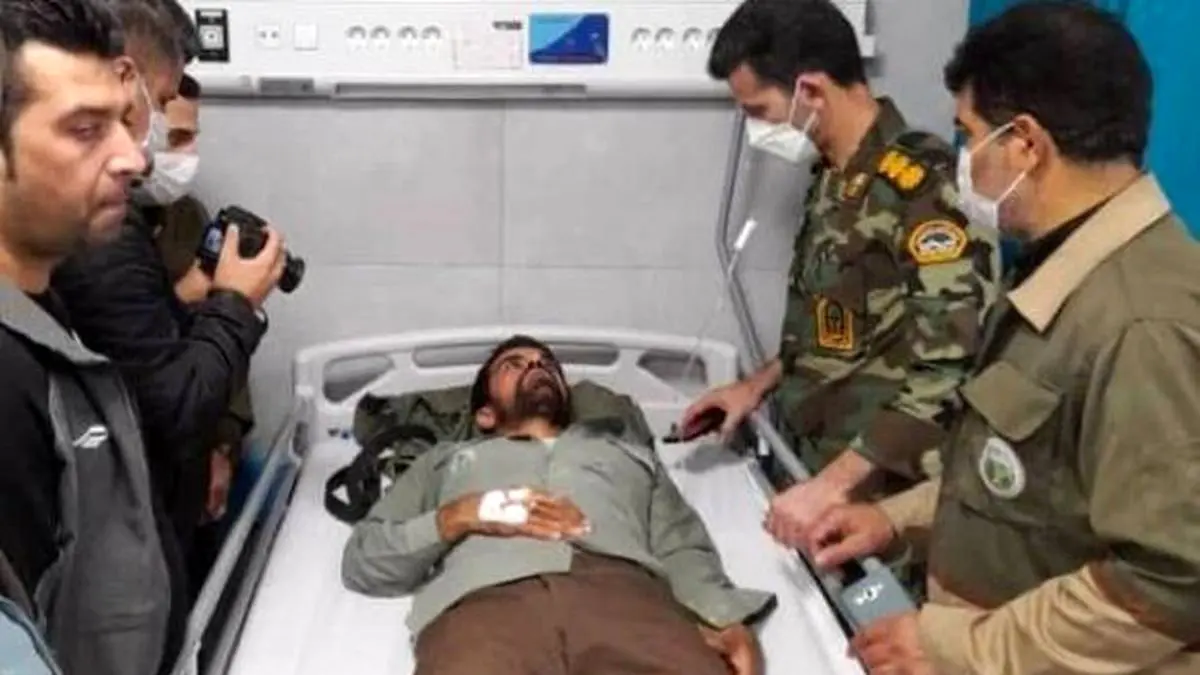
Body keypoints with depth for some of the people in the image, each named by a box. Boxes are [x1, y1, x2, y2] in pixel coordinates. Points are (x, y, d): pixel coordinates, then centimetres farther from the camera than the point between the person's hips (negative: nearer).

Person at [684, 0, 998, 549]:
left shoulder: (922, 186, -20)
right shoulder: (835, 182, 7)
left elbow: (950, 369, -27)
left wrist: (834, 485, -29)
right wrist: (759, 385, 11)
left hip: (881, 502, -8)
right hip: (819, 467, 8)